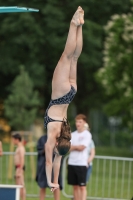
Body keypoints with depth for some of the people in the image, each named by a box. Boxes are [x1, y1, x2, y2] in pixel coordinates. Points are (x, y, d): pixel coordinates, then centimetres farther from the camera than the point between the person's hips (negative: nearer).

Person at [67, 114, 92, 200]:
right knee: (75, 186, 8)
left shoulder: (87, 134, -3)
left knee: (82, 186, -7)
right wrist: (76, 147, -10)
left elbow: (81, 147, -11)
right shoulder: (73, 134, 14)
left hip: (81, 164, -5)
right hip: (72, 163, 6)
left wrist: (72, 146, 1)